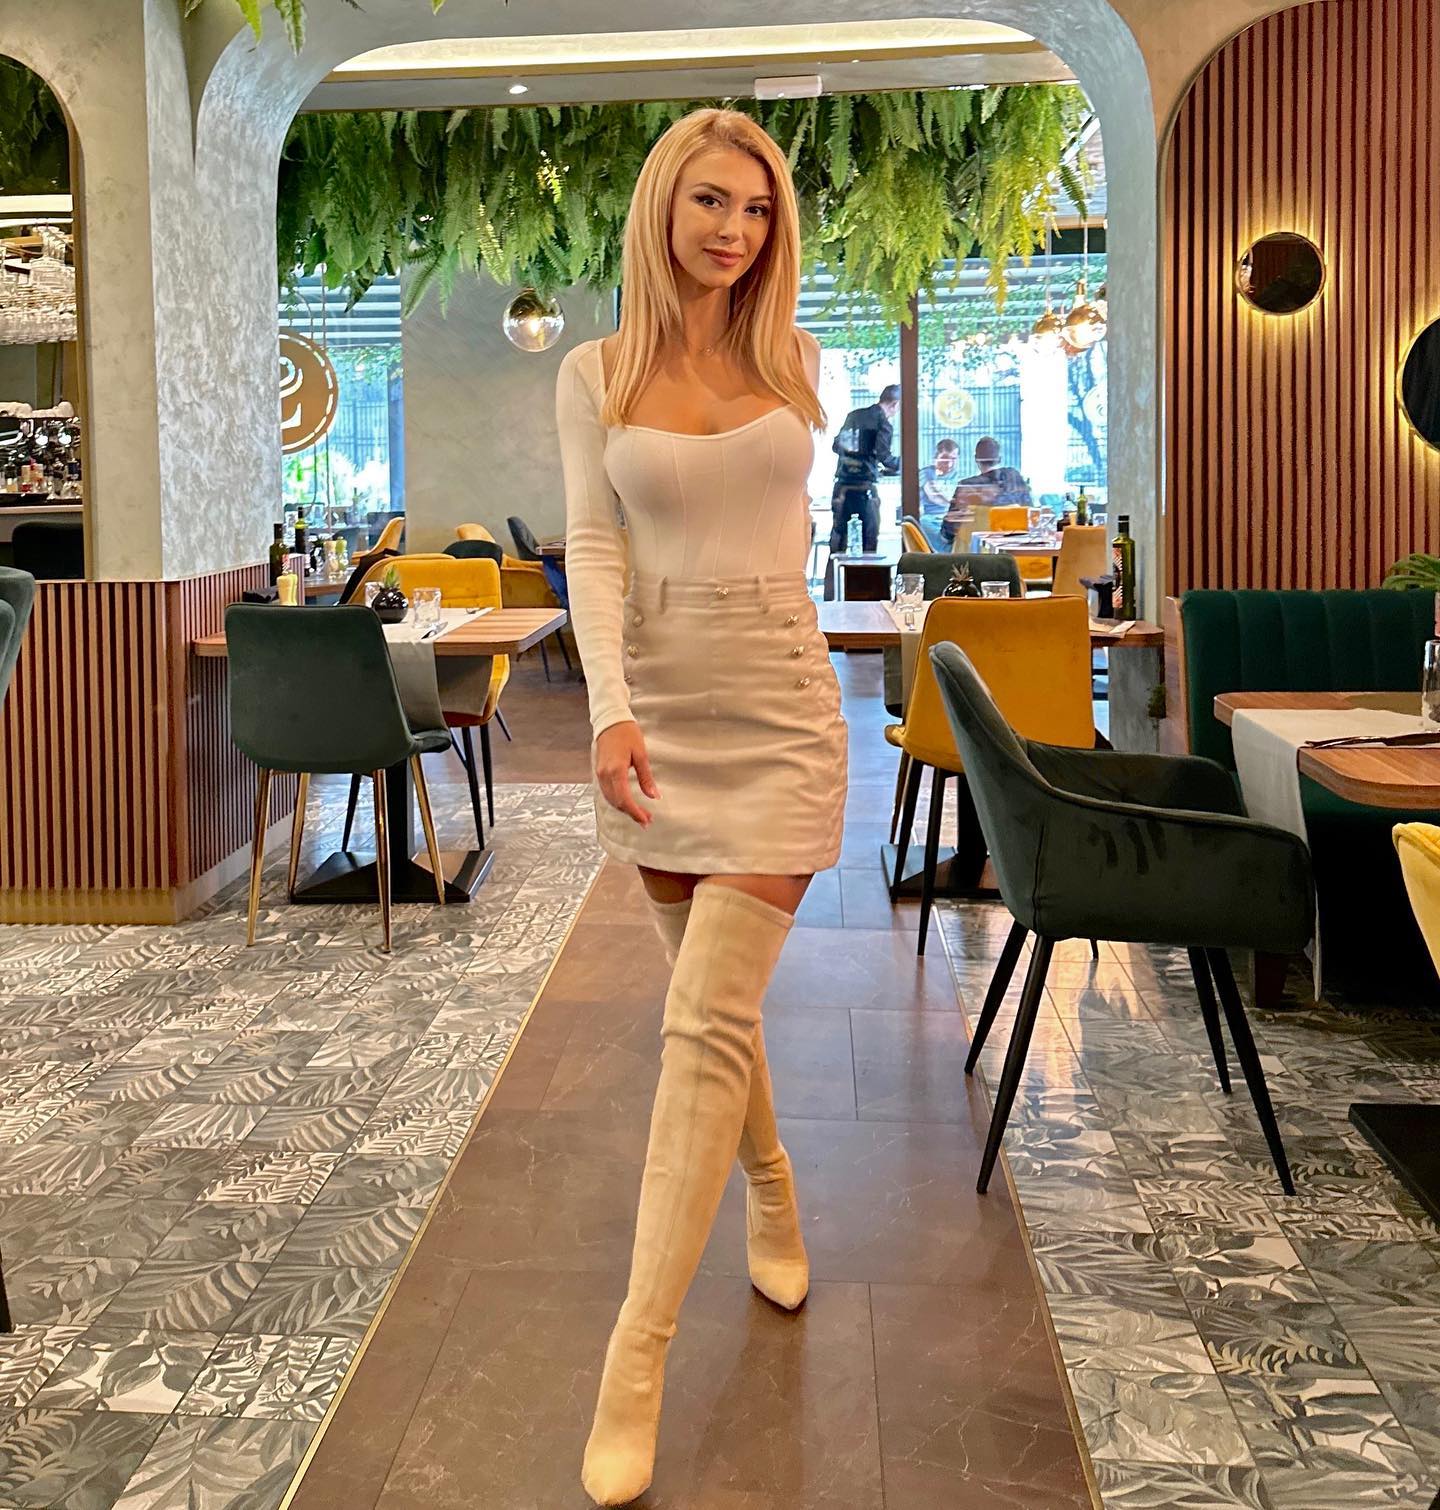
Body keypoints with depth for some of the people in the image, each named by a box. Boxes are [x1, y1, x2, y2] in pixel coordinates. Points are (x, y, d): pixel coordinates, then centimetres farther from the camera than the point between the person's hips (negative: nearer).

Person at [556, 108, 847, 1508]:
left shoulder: (793, 362, 5)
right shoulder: (593, 375, 2)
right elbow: (593, 548, -8)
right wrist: (612, 706, -22)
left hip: (775, 710, -1)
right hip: (652, 708, 1)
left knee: (706, 1021, -11)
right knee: (716, 996, 13)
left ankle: (635, 1361, -8)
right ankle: (772, 1196, 41)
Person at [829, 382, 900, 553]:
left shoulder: (853, 415, 10)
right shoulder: (882, 422, -8)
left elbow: (836, 446, 16)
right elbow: (883, 454, -17)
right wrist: (900, 464, 0)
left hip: (842, 485, 6)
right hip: (865, 486, -6)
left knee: (838, 533, 9)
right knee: (870, 535, 4)